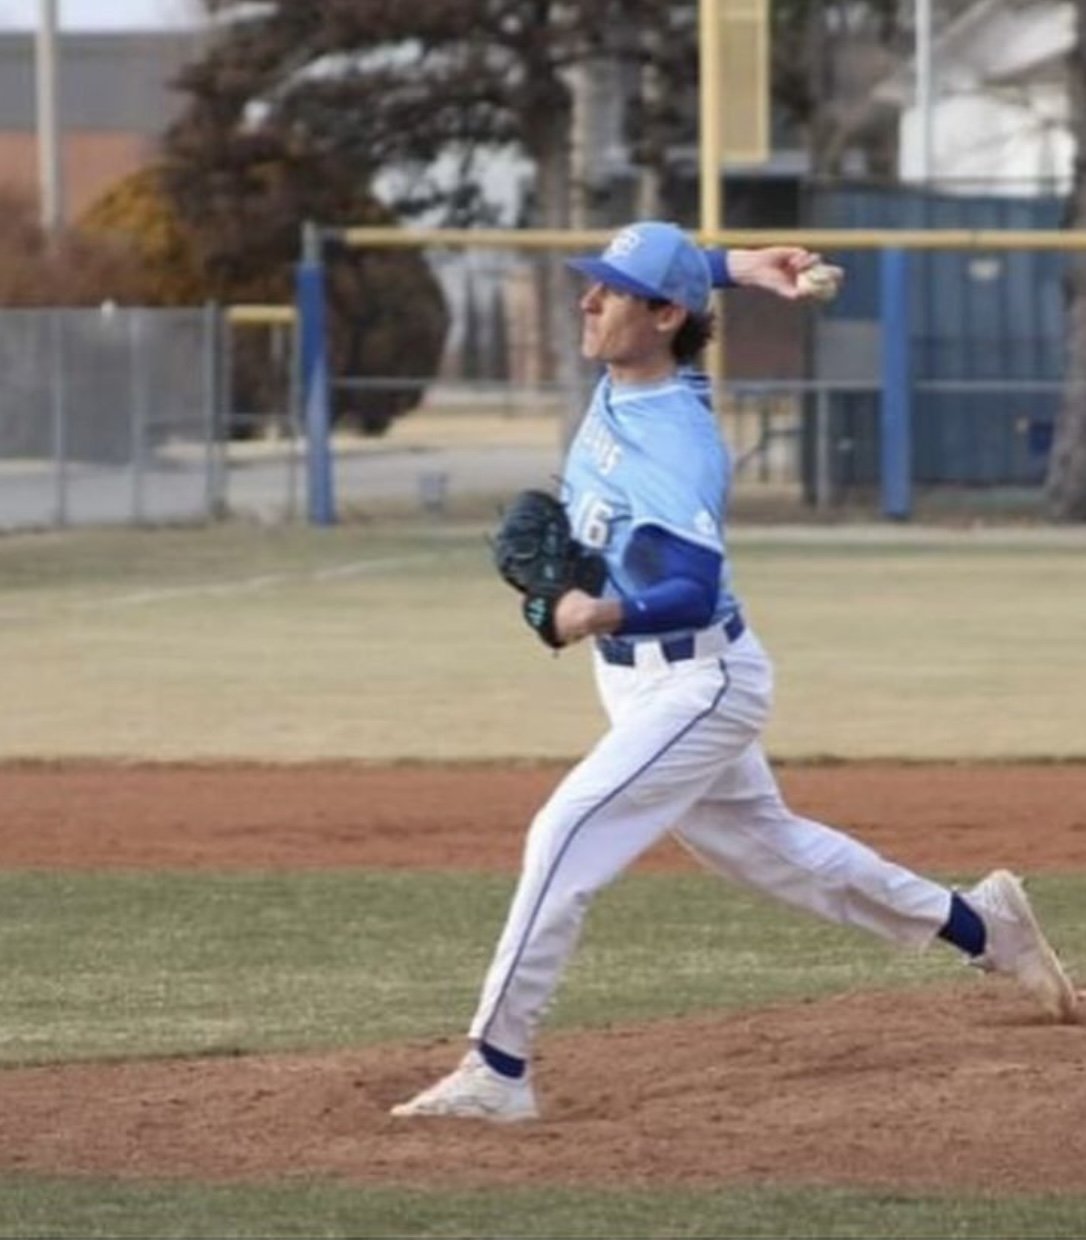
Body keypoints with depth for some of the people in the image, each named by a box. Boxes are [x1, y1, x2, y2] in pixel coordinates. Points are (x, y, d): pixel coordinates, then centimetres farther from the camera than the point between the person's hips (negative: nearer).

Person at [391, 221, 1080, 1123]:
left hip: (698, 684, -10)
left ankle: (498, 1070, -22)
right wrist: (729, 267, -1)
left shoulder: (676, 446, -27)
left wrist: (607, 615, -52)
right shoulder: (621, 381, -3)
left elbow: (692, 592, -34)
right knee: (770, 846, 24)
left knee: (566, 837, -22)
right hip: (645, 684, 10)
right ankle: (979, 926, 40)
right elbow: (675, 274, 17)